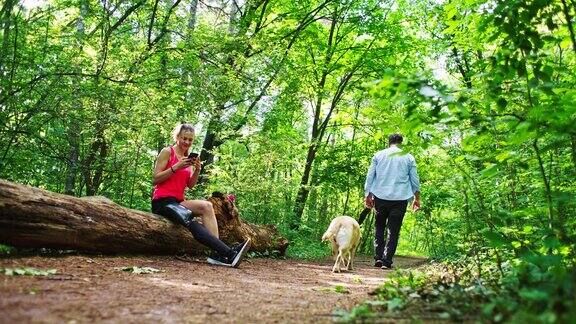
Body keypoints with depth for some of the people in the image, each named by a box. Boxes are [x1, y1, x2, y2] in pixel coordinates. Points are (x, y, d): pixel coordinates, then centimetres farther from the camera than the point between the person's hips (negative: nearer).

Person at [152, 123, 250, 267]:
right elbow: (156, 179, -8)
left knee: (206, 206, -21)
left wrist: (197, 170, -9)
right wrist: (177, 166, -17)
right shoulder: (167, 152, 0)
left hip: (178, 201, 7)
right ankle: (229, 253, -42)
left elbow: (190, 185, 9)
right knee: (191, 221, -30)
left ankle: (218, 254, -32)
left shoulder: (189, 158, 19)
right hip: (162, 201, -7)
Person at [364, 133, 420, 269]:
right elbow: (415, 180, 8)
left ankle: (378, 258, 6)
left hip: (380, 197, 1)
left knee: (379, 227, 15)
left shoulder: (378, 155, 8)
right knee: (393, 230, 2)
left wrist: (368, 195, 10)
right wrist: (417, 199, 15)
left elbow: (370, 176, 6)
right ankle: (386, 261, -3)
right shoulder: (408, 157, 7)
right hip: (400, 198, -1)